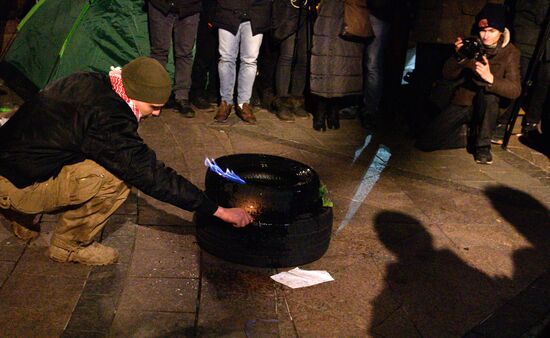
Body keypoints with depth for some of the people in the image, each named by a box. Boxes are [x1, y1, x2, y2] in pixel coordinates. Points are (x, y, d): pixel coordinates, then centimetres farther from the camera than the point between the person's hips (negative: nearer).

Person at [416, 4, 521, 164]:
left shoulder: (510, 52, -11)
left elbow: (515, 90, -23)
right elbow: (448, 75, -4)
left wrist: (490, 78, -41)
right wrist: (458, 57, -25)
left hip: (489, 106, -2)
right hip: (462, 102, 2)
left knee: (488, 90, -38)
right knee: (425, 142, -13)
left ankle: (483, 145, -20)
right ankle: (464, 134, 13)